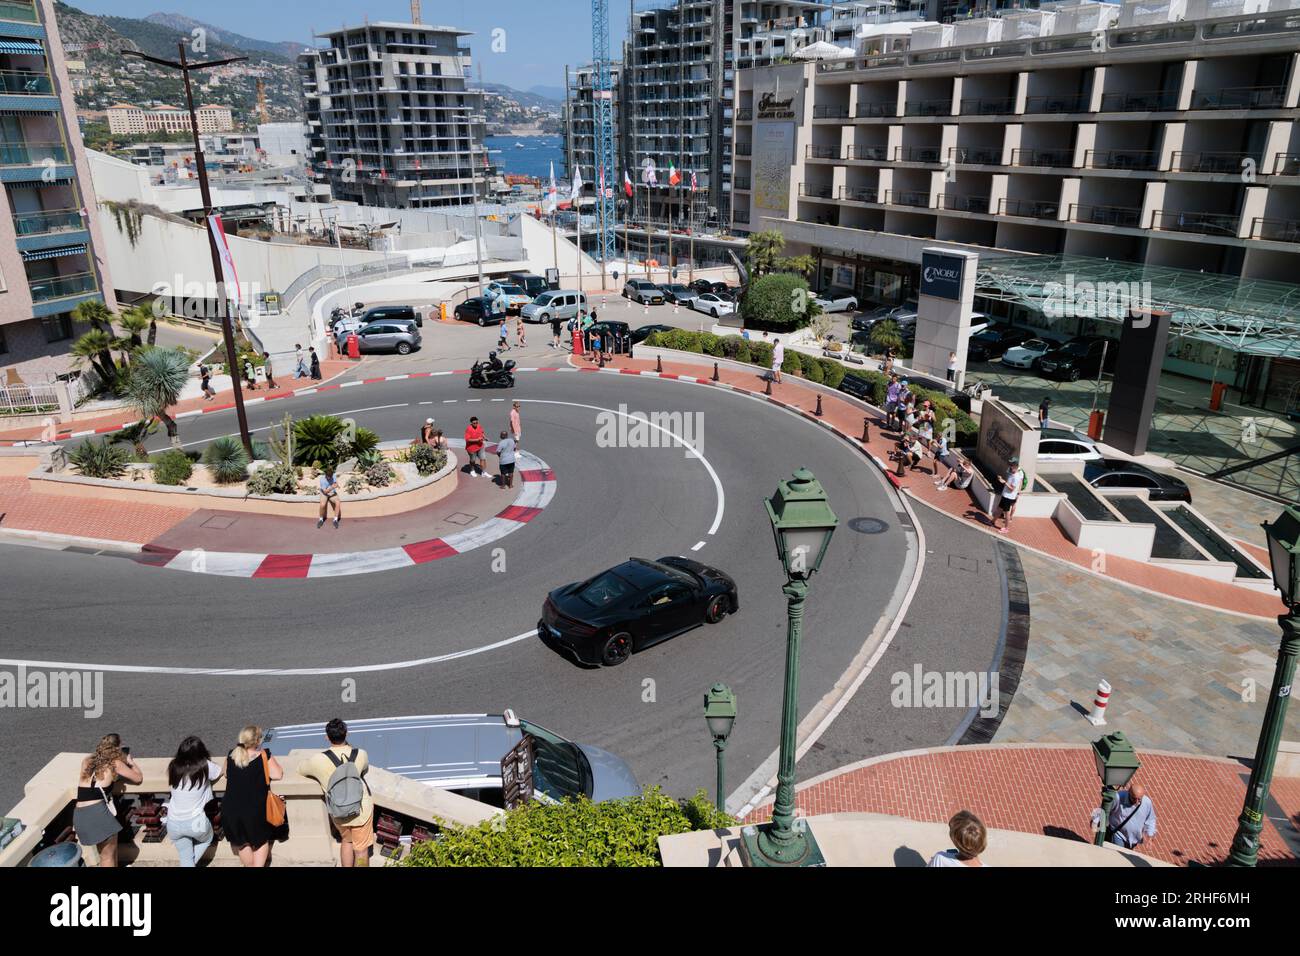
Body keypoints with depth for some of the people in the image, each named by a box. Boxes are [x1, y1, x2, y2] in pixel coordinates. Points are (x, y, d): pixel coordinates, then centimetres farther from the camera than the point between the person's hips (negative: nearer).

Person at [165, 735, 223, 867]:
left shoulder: (173, 767, -3)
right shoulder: (205, 766, -11)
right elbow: (223, 772, 9)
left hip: (174, 823, 3)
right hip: (195, 822, -3)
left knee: (185, 858, 21)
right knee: (207, 839, 30)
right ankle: (190, 863, 15)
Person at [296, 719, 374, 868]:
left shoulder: (318, 760, -21)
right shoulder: (361, 755, -18)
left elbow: (300, 769, 2)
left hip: (338, 814, 1)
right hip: (361, 810, -1)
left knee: (346, 841, 28)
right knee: (361, 849, 14)